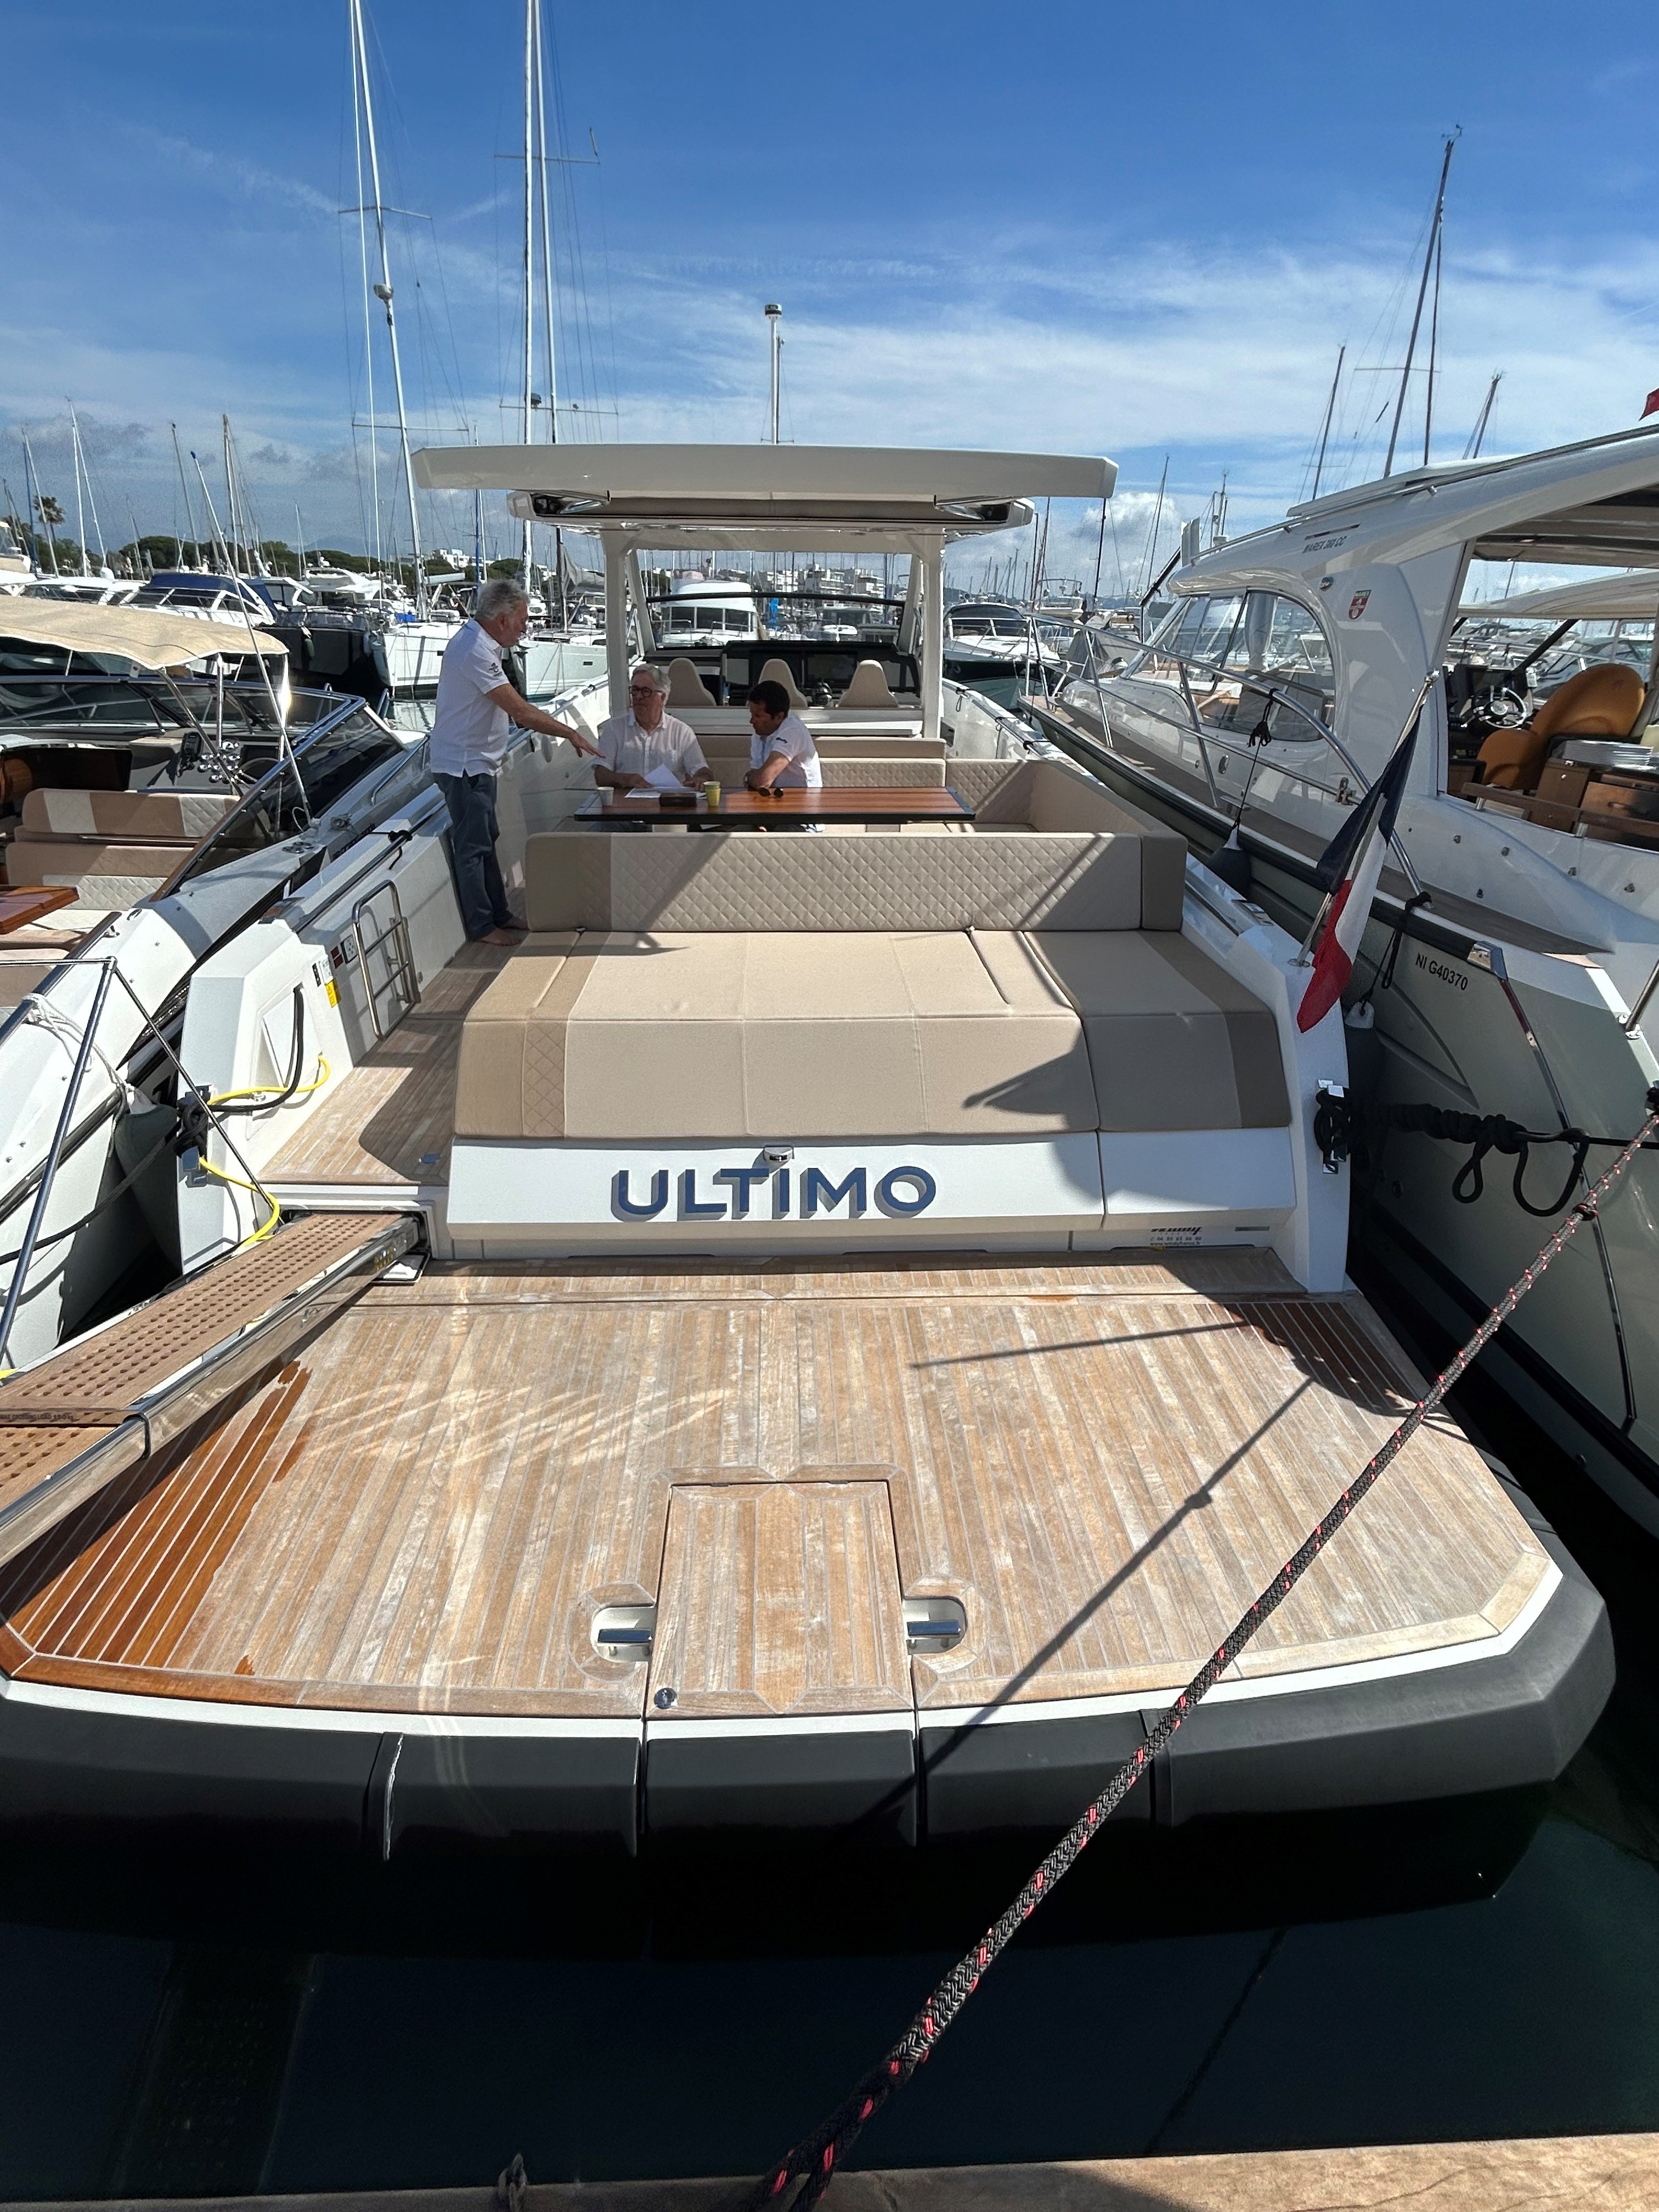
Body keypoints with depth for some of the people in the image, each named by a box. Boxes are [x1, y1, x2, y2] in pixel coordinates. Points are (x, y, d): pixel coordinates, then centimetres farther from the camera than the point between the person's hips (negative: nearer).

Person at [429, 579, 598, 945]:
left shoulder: (474, 639, 10)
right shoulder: (475, 651, -23)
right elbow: (520, 712, -28)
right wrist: (571, 733, -23)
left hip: (476, 762, 11)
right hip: (463, 764, -11)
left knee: (485, 840, 17)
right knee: (473, 846, -3)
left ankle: (499, 914, 27)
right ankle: (482, 927, 5)